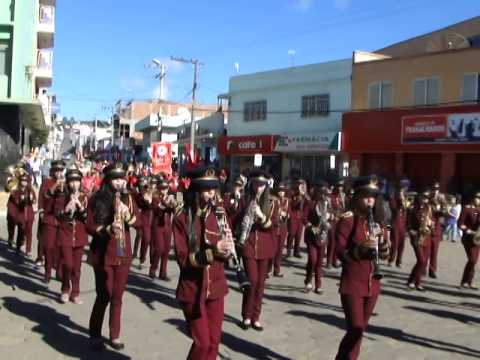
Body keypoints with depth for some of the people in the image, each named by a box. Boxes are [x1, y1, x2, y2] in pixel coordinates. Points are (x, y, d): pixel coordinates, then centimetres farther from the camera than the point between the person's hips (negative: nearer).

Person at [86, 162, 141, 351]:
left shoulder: (128, 198, 5)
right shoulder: (97, 199, -6)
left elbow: (139, 222, 2)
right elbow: (89, 226, -9)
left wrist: (128, 216, -17)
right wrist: (107, 229, -24)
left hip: (123, 253, 3)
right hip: (102, 254, -3)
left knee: (117, 296, 8)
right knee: (104, 295, -1)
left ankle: (114, 335, 19)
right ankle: (95, 335, 16)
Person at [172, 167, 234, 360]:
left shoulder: (217, 214, 1)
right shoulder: (182, 218, -12)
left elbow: (224, 251, 7)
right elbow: (183, 259, -15)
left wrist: (226, 249, -16)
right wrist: (211, 251, -28)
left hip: (215, 287, 4)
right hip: (192, 290, -4)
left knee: (214, 341, 10)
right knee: (202, 342, -1)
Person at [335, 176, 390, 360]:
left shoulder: (376, 222, 8)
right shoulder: (347, 220, -10)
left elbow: (384, 255, 8)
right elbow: (340, 253, -15)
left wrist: (382, 241, -12)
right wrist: (361, 248, -30)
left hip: (372, 284, 6)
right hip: (352, 285, -6)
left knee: (360, 329, 13)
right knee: (355, 329, -9)